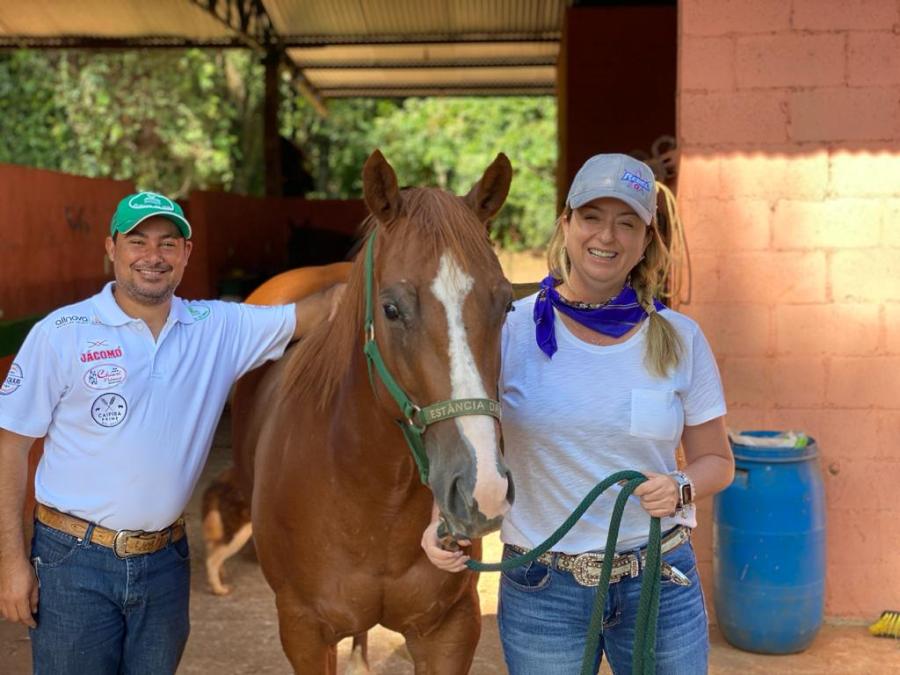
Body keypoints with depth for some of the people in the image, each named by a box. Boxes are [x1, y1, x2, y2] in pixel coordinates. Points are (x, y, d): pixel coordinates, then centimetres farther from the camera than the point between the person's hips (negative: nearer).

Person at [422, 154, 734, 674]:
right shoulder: (512, 329, -6)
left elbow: (716, 461, 7)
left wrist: (681, 488, -14)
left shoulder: (680, 338, -1)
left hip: (659, 582, 1)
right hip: (541, 587, -1)